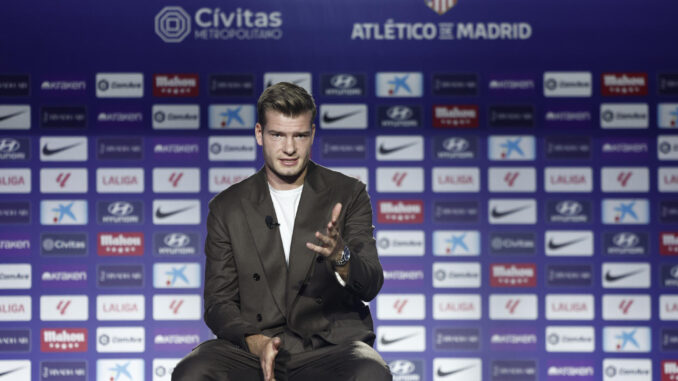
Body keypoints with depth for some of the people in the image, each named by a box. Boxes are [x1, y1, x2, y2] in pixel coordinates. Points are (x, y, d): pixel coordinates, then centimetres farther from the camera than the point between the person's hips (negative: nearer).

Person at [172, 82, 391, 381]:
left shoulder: (347, 195, 7)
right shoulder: (227, 208, 10)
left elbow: (370, 285, -4)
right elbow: (218, 303, 7)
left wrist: (340, 256, -27)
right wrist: (255, 341, -14)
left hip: (330, 346, -1)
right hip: (251, 351, 1)